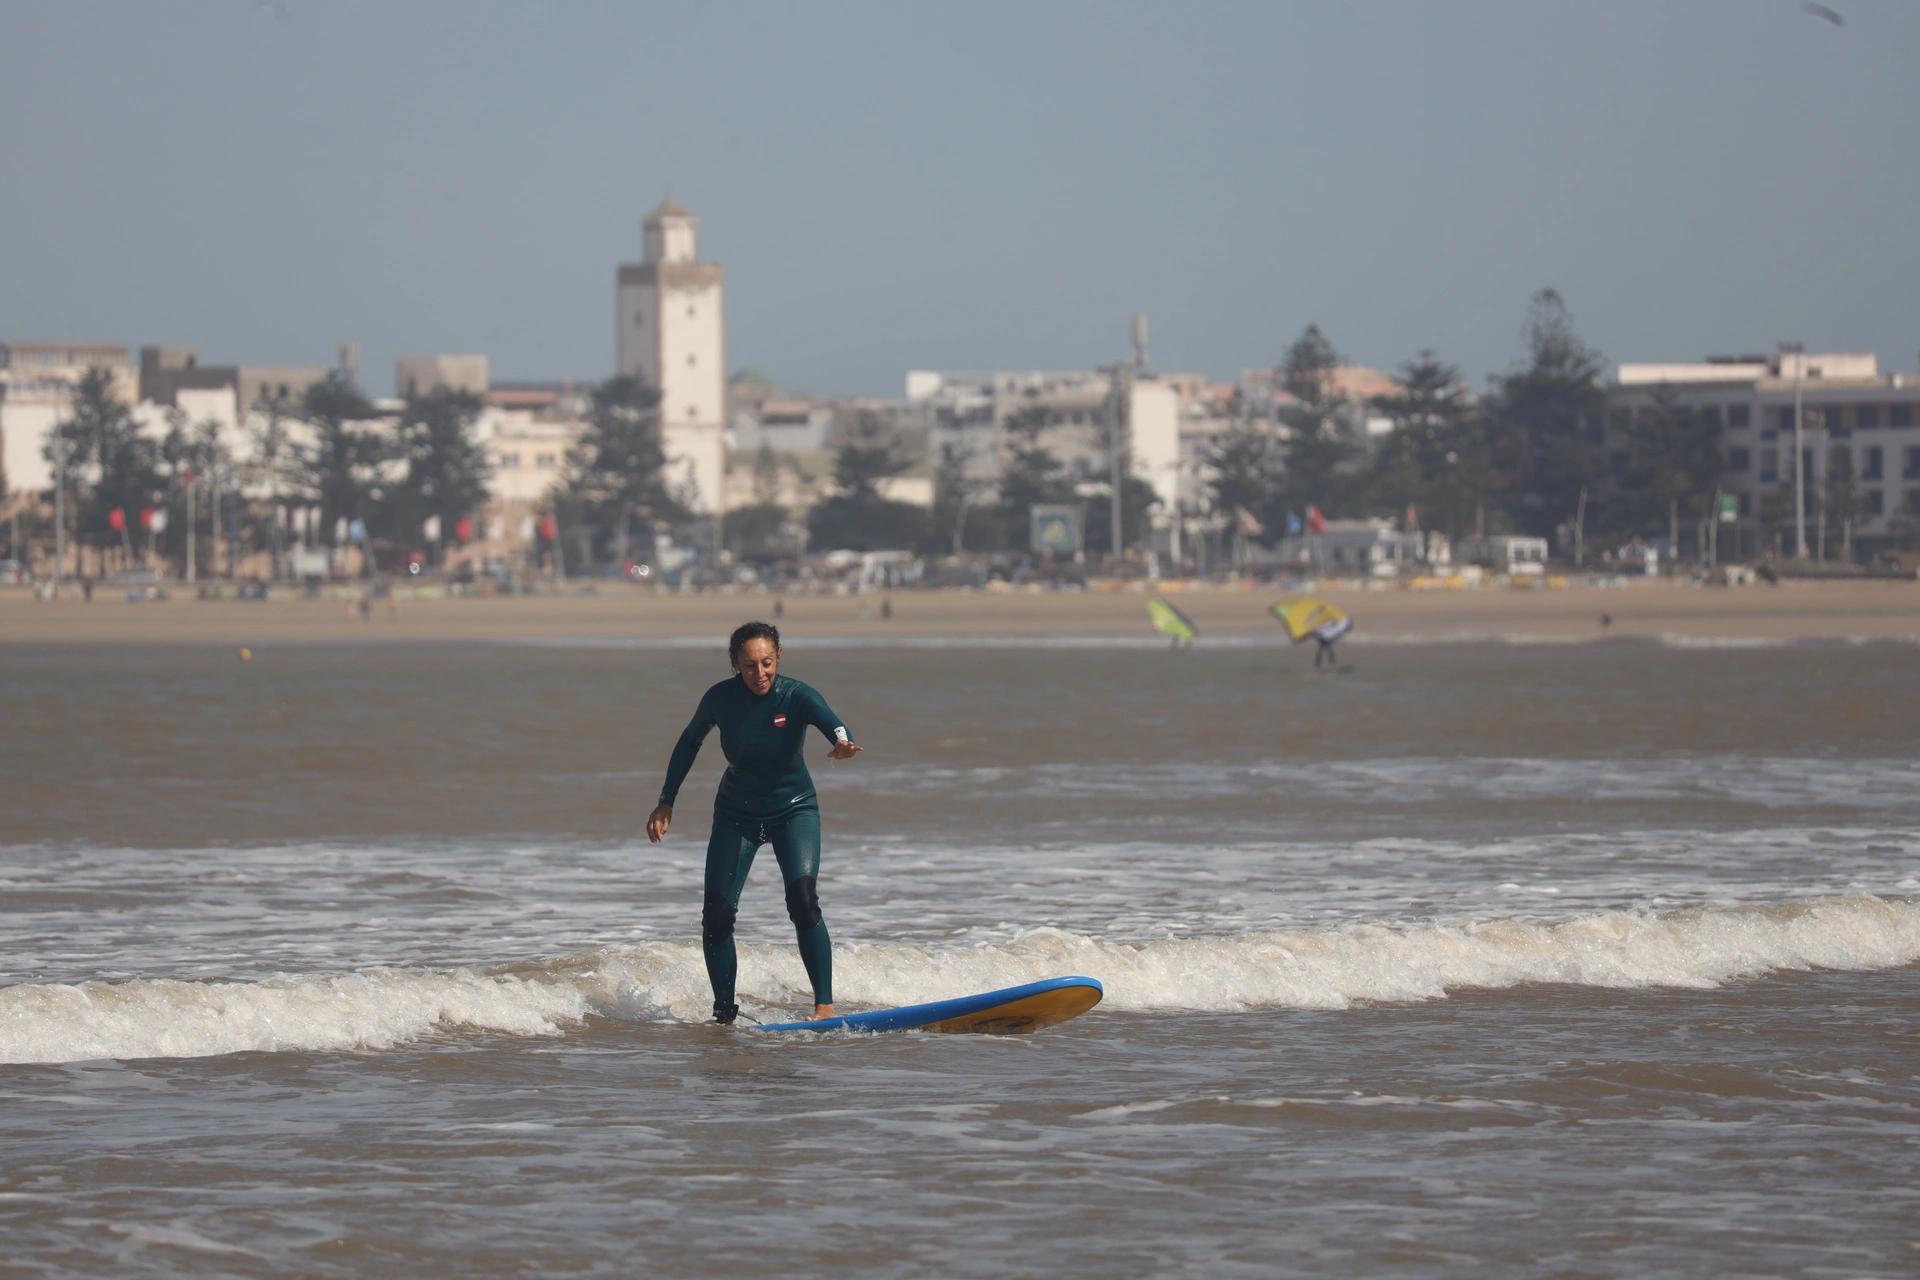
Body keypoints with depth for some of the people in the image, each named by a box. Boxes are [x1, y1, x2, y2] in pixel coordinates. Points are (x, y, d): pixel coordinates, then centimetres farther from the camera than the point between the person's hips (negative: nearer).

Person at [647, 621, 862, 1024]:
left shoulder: (797, 696, -23)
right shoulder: (721, 698, -16)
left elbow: (828, 720, -44)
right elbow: (690, 742, 3)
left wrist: (842, 741, -68)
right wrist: (666, 803, 4)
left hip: (794, 809, -2)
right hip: (737, 812, 2)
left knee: (803, 899, -24)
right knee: (716, 914, -7)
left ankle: (825, 1005, -22)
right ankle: (724, 1013, 7)